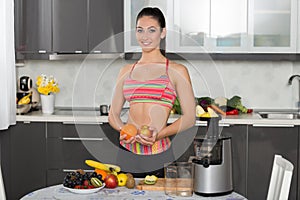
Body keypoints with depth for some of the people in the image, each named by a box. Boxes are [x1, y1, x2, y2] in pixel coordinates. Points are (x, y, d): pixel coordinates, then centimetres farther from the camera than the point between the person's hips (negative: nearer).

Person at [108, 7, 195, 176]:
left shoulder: (176, 71, 2)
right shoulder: (126, 71, 13)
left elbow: (189, 118, -2)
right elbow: (113, 114, 15)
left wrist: (159, 134, -16)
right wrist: (123, 130, -7)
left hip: (159, 153, -3)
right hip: (127, 150, 3)